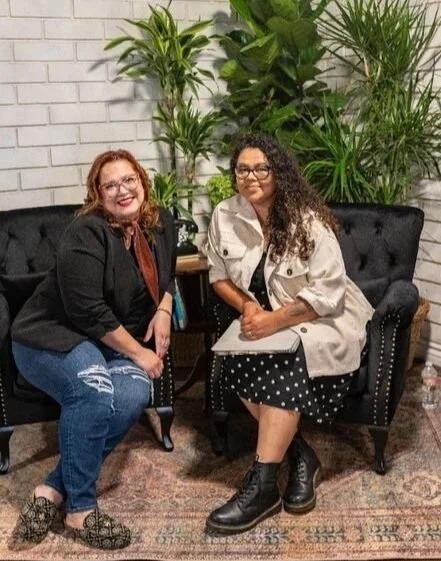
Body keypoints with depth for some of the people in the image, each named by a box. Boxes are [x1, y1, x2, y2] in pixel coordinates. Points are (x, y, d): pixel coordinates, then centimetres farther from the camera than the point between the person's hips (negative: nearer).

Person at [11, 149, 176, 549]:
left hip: (120, 343, 6)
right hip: (53, 336, -5)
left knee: (133, 397, -29)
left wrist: (164, 311, 2)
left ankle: (54, 488, -16)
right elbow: (87, 311, -23)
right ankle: (80, 509, -19)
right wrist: (139, 353, -17)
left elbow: (167, 277, 23)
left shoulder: (161, 223, 5)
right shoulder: (87, 233, -18)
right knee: (95, 389, -37)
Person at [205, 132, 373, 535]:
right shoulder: (224, 216, -4)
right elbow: (218, 275, 7)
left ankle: (262, 486, -27)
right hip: (264, 319, 5)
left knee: (284, 366, -33)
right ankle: (301, 456, -11)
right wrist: (246, 306, -13)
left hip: (319, 320, -4)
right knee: (236, 362, -25)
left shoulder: (308, 221, -18)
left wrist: (275, 320, -29)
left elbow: (328, 293, -20)